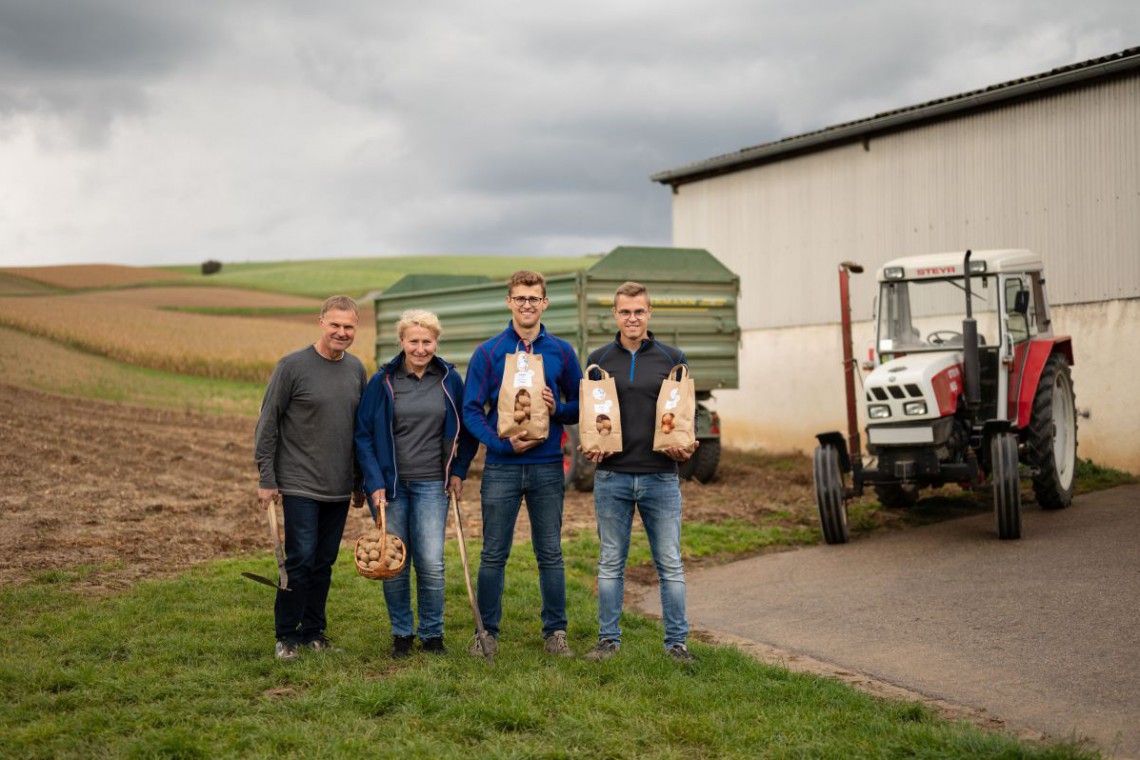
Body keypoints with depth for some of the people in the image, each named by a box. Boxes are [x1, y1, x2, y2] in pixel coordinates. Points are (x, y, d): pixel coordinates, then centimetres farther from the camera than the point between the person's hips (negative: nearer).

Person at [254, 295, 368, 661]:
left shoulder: (357, 369, 8)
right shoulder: (293, 366, -8)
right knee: (300, 559, -7)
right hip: (300, 485, -5)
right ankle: (287, 636, 5)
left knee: (324, 563, 10)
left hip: (339, 489, 5)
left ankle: (313, 631, 20)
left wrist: (362, 481, 16)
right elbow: (267, 424, -6)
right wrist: (266, 479, -8)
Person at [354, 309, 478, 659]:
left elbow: (468, 430, 13)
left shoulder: (450, 380, 2)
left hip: (432, 485, 0)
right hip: (390, 485, 0)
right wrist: (375, 483, -8)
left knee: (431, 563, -5)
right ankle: (401, 633, 20)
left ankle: (432, 633, 13)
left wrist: (458, 472, 4)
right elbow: (363, 435, -1)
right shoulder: (382, 382, -3)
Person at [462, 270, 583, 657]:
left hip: (548, 467, 1)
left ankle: (555, 632, 17)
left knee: (550, 554, 7)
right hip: (501, 467, -1)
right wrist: (503, 443, -14)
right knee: (493, 555, 5)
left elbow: (581, 405, 11)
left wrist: (558, 410, -10)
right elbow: (471, 410, -1)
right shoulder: (488, 353, 1)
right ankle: (487, 631, 16)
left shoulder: (561, 351, 6)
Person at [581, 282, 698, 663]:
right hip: (611, 477, 1)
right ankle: (608, 638, 18)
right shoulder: (598, 360, 7)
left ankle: (676, 641, 13)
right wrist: (588, 446, -7)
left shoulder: (672, 359, 5)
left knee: (670, 565, 4)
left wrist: (685, 447, -9)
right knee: (610, 564, 8)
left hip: (661, 476, -1)